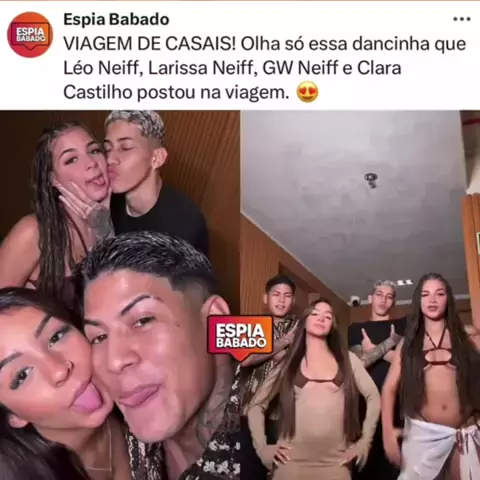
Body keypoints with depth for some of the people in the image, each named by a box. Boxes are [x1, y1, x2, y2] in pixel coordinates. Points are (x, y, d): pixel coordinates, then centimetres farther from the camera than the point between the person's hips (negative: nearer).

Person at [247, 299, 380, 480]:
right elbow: (257, 405, 9)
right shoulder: (289, 362, 7)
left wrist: (364, 442, 4)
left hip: (335, 463, 1)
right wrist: (263, 448, 1)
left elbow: (373, 397, 9)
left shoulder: (347, 359, 10)